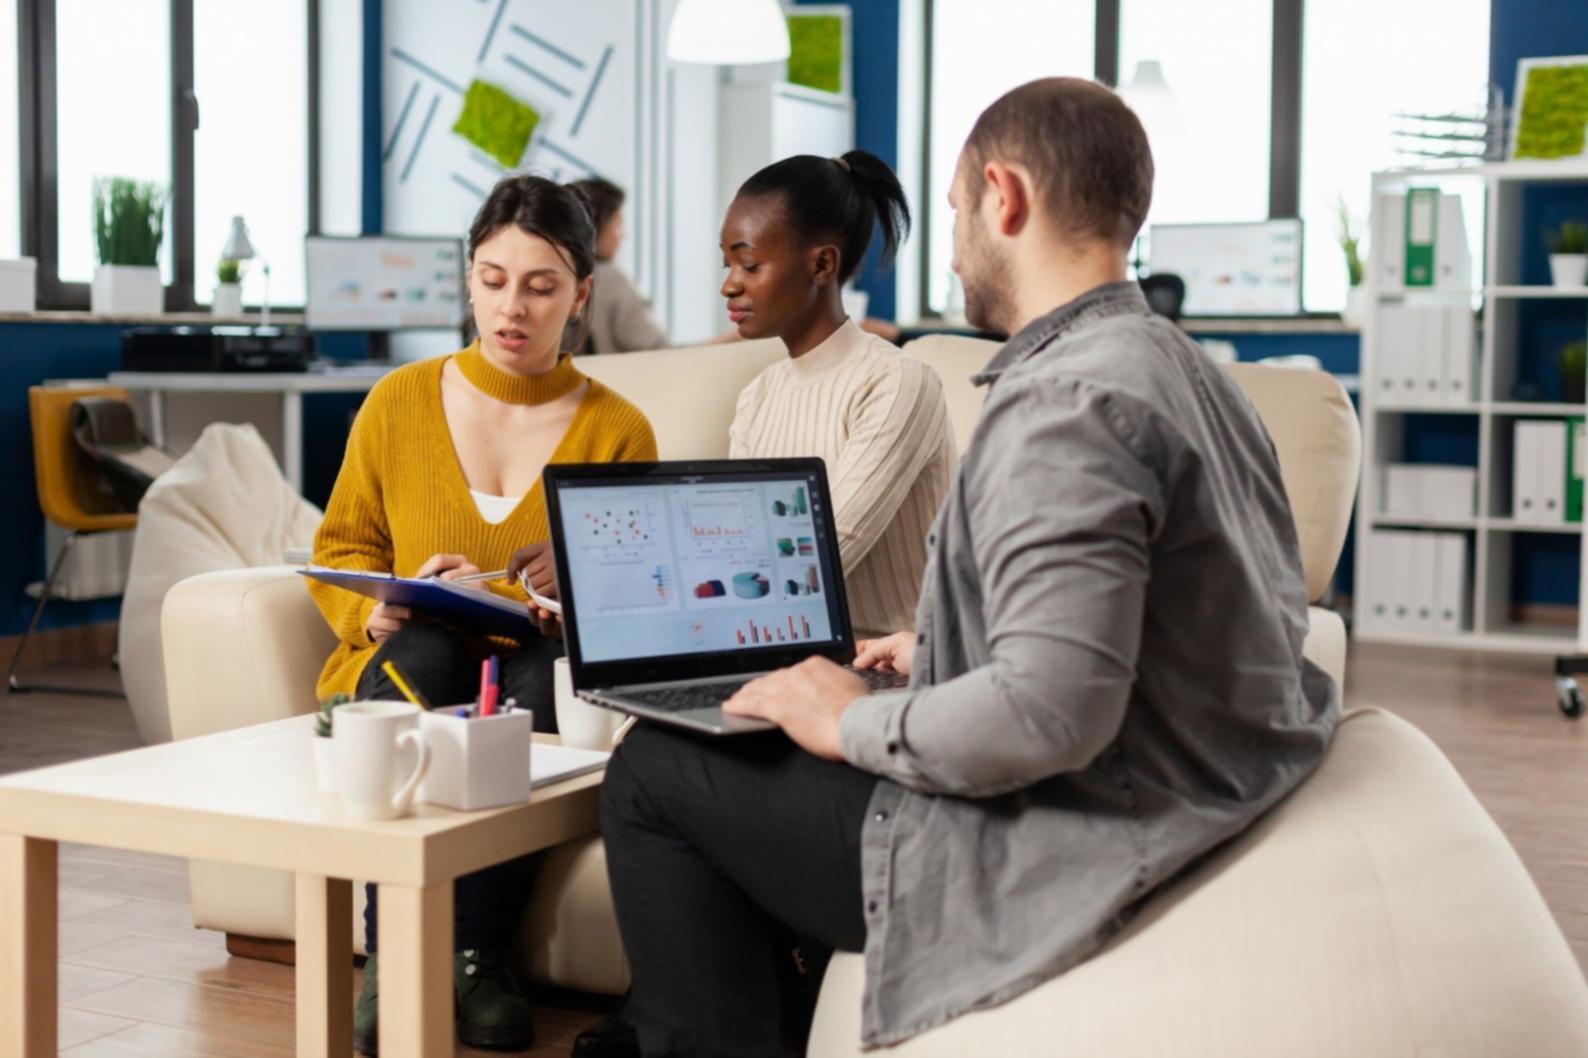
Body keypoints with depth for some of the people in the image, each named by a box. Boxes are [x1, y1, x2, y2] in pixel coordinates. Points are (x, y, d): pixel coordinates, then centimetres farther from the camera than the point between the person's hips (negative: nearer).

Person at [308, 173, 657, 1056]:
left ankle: (480, 956, -26)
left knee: (545, 673, -36)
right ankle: (390, 960, -33)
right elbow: (339, 550, 12)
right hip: (406, 674, 1)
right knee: (426, 650, -34)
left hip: (542, 669, -1)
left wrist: (505, 602, -19)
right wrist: (377, 612, -11)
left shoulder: (617, 430, 2)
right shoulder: (398, 404, 6)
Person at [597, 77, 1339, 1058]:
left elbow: (1052, 712, -32)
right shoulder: (1187, 372, 8)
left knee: (654, 774, 1)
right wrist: (941, 652, 18)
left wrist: (854, 724, -16)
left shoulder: (1064, 405, -23)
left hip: (1069, 859, -10)